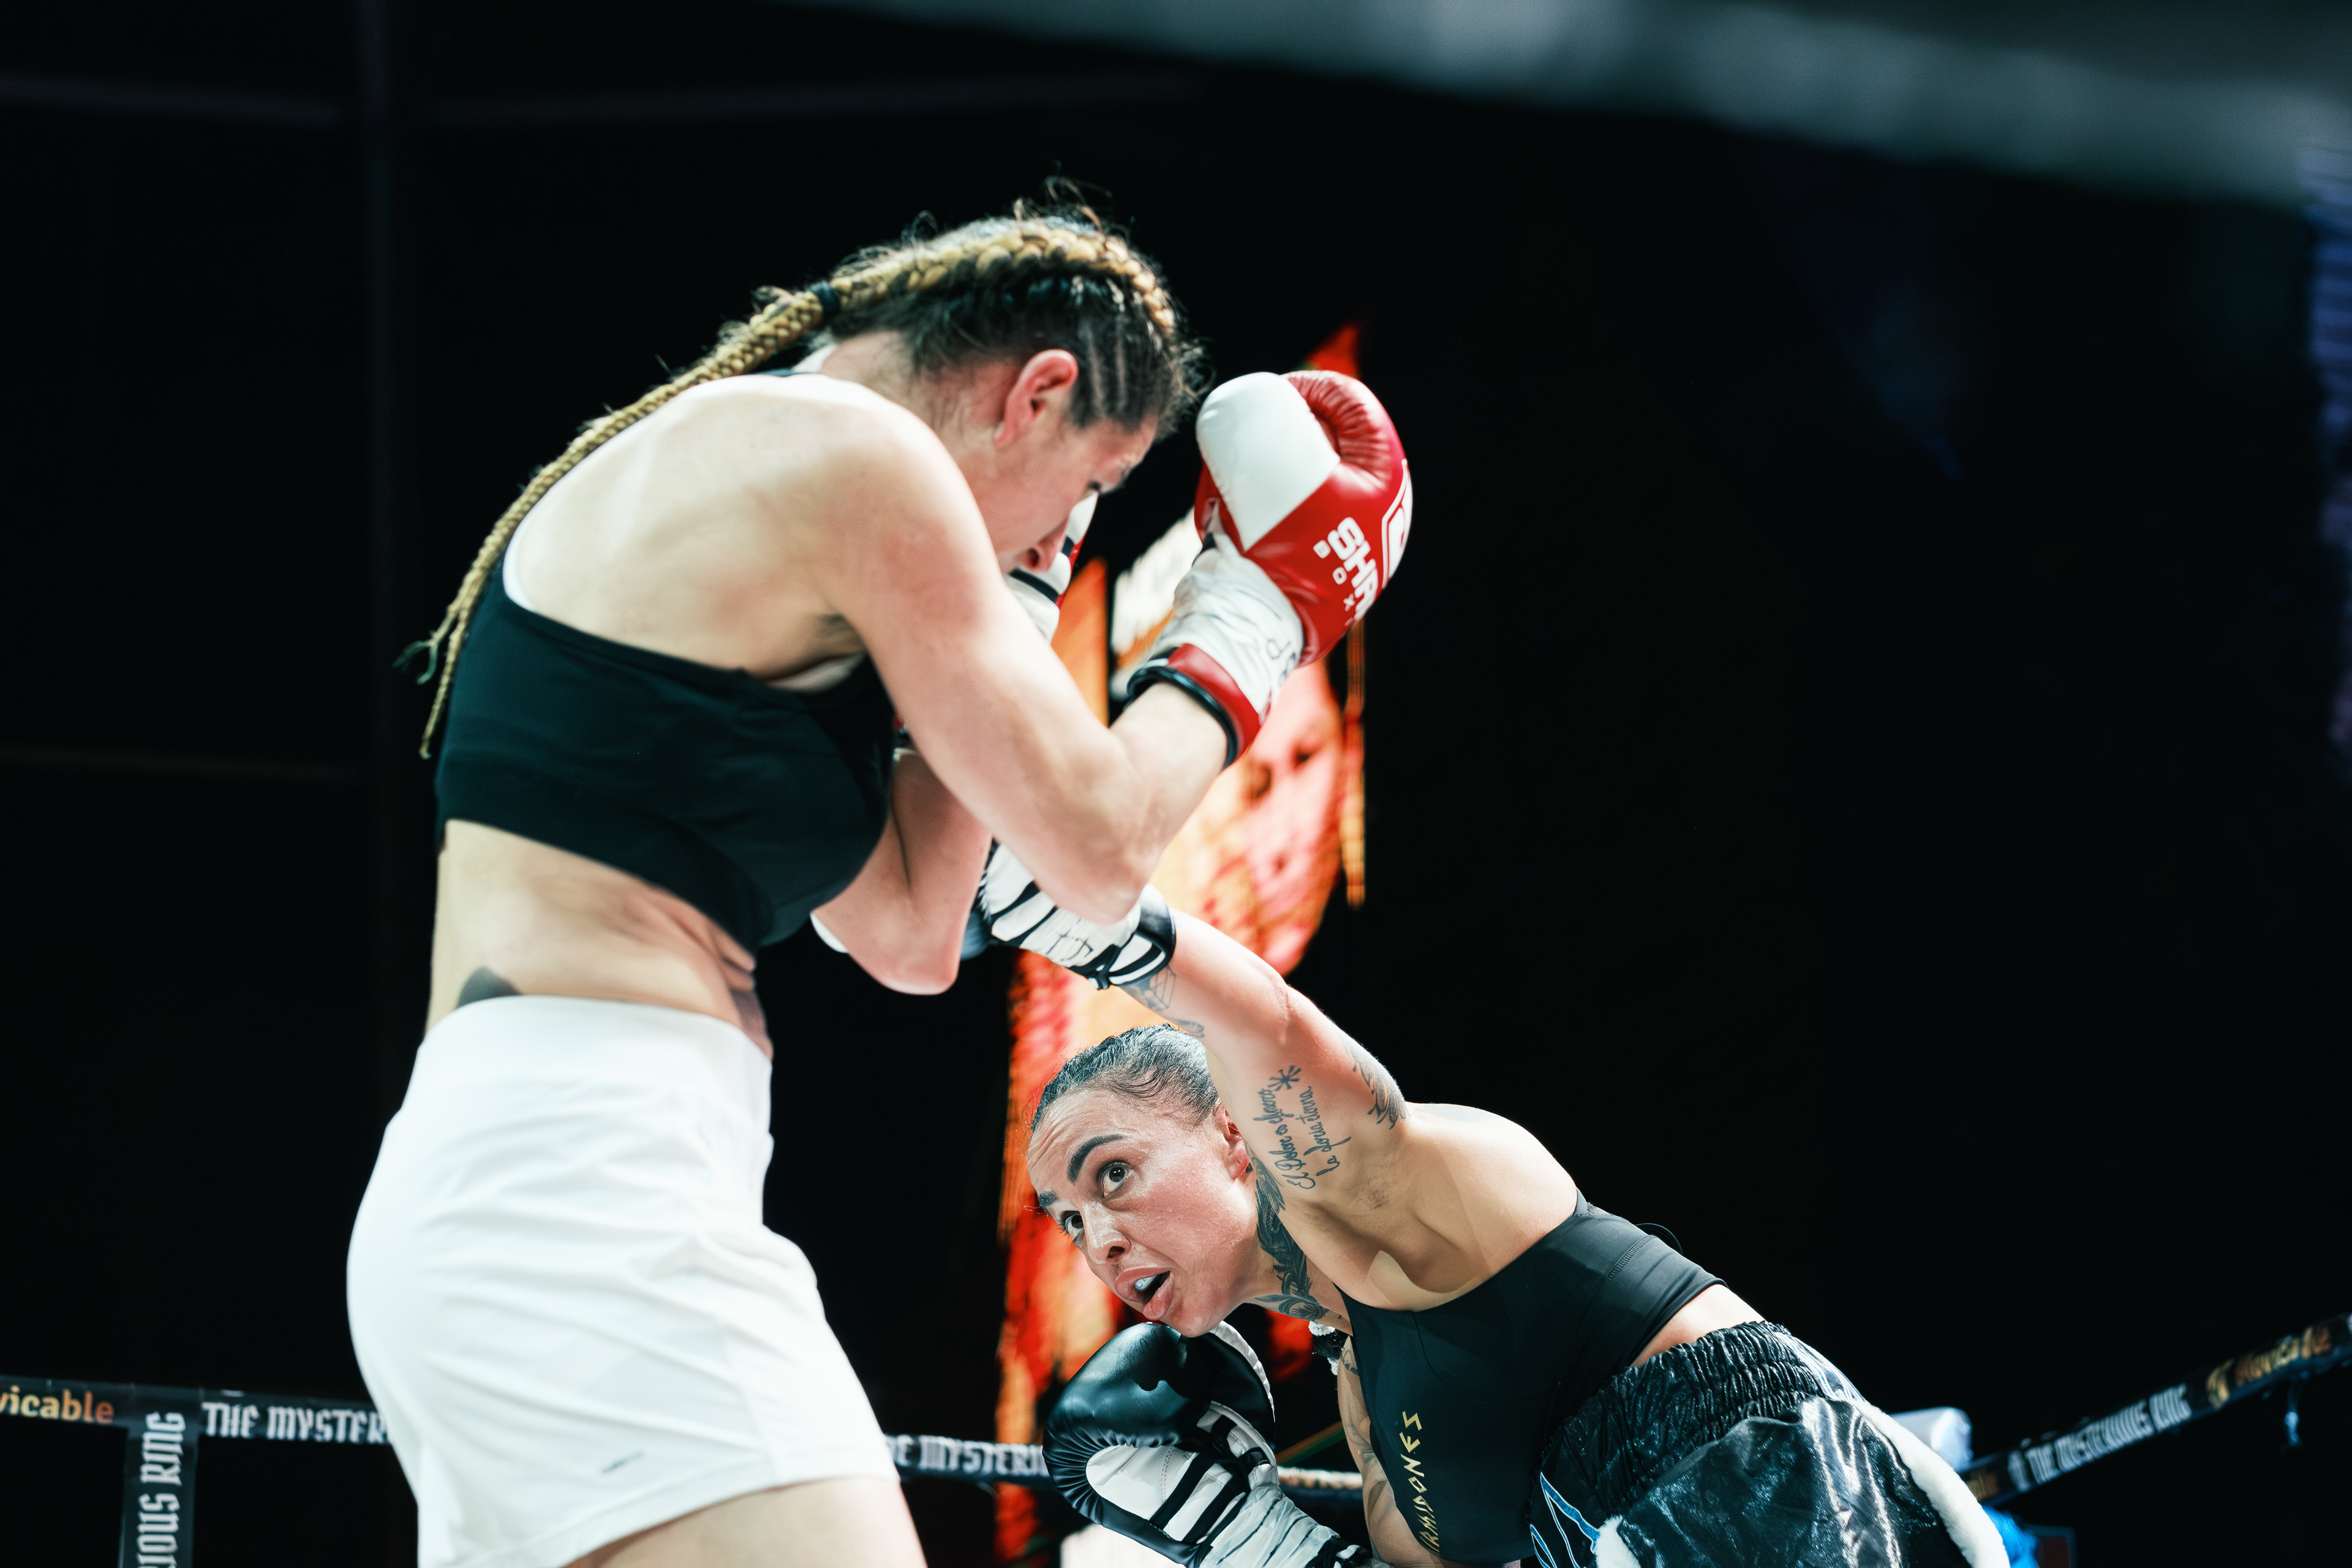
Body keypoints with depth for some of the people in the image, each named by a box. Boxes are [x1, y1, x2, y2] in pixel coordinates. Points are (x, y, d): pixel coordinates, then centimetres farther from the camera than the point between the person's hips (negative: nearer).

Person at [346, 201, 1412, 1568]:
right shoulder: (849, 455, -5)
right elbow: (1099, 844, -1)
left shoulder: (671, 469, 24)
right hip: (591, 1181, -11)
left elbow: (909, 934, 24)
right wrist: (1257, 613, 15)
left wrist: (1010, 599, 25)